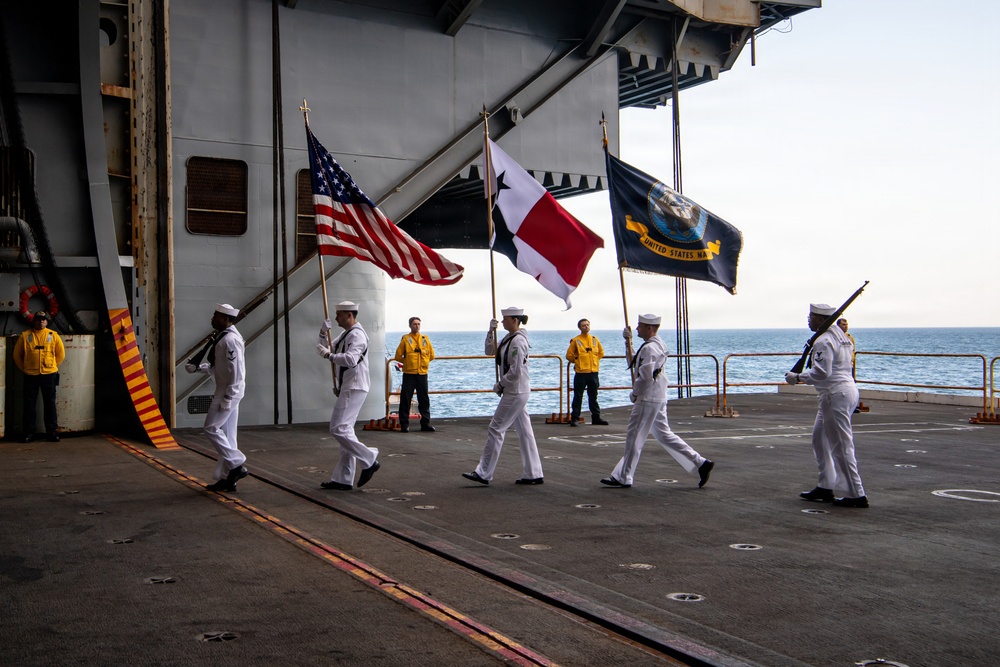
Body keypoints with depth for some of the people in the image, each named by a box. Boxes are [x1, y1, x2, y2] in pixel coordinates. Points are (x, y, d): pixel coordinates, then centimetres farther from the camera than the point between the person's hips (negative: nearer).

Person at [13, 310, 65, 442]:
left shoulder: (53, 335, 4)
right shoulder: (25, 335, 3)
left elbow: (61, 354, 10)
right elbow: (17, 354, 8)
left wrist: (52, 366, 7)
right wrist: (24, 369, 5)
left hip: (49, 375, 0)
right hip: (30, 375, 0)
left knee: (50, 404, 4)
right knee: (29, 404, 3)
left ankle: (52, 431, 11)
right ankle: (28, 432, 10)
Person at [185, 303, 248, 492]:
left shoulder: (230, 340, -18)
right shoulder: (222, 337, 13)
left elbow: (236, 371, -22)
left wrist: (227, 397, -22)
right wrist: (197, 368, 9)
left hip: (229, 392, -10)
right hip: (225, 391, 10)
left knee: (212, 428, -8)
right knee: (226, 433, 11)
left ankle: (236, 465, -4)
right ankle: (226, 477, 15)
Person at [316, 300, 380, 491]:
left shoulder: (356, 335, -13)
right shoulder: (346, 334, 20)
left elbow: (350, 359, -28)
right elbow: (328, 348, 26)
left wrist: (329, 355, -20)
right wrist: (324, 334, 9)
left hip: (354, 388, -11)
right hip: (347, 389, 11)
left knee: (338, 429, -15)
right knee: (345, 431, 10)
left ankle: (369, 460, -7)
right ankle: (343, 480, 12)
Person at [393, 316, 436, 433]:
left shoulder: (425, 339, 9)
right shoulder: (405, 339, 0)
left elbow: (431, 355, 15)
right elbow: (398, 356, 1)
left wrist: (424, 362, 8)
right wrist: (407, 362, 5)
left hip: (422, 373, 3)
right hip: (409, 373, -3)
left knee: (424, 399, 6)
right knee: (405, 399, -2)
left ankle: (425, 423, 13)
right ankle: (404, 424, 4)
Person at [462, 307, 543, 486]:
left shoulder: (518, 341, -17)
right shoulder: (508, 338, 13)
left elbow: (516, 371, -22)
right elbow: (490, 351, 21)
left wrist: (500, 384, -11)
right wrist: (491, 331, 8)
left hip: (515, 392, -10)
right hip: (517, 392, 10)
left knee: (495, 429, -5)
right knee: (524, 431, 10)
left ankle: (483, 473, 0)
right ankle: (533, 474, 13)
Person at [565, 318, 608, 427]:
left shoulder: (595, 339, 9)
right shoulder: (575, 341, -4)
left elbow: (601, 352, 20)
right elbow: (569, 355, -2)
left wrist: (595, 361, 10)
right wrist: (578, 361, 5)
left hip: (593, 372, 4)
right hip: (581, 373, -4)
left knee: (593, 397, 12)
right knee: (578, 397, -1)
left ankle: (596, 417, 19)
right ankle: (574, 418, 3)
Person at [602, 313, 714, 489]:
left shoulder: (649, 348, -17)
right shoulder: (658, 344, 15)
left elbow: (645, 376, -23)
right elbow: (634, 362, 23)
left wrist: (634, 394, -9)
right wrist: (628, 342, 12)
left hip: (647, 399, -10)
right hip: (658, 397, 10)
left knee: (633, 437, -2)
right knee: (663, 434, 14)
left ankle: (624, 478, 6)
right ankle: (701, 463, 12)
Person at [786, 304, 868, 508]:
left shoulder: (824, 341, -16)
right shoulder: (840, 335, 16)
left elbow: (821, 372, -23)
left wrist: (797, 378, -12)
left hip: (836, 394, -11)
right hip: (846, 389, 11)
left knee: (842, 446, -6)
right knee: (820, 439, 16)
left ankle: (856, 495, -2)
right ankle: (825, 487, 20)